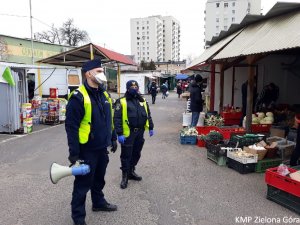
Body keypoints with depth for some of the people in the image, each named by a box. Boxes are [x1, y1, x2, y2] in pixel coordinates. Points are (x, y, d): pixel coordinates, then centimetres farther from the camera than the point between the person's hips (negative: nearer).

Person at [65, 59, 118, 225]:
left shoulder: (104, 95, 8)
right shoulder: (78, 97, -18)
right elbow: (71, 126, -20)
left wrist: (113, 138, 18)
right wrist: (74, 152, -21)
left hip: (102, 147, 7)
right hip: (87, 149, -7)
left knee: (99, 179, 23)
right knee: (83, 183, 7)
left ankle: (99, 203, 44)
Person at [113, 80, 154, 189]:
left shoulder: (142, 101, 9)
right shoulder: (122, 102, -9)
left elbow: (148, 115, 18)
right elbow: (117, 119, -13)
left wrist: (151, 128, 14)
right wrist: (119, 134, -19)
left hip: (140, 132, 6)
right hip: (128, 133, -5)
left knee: (136, 154, 17)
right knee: (126, 155, 4)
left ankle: (131, 172, 35)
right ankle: (125, 176, 19)